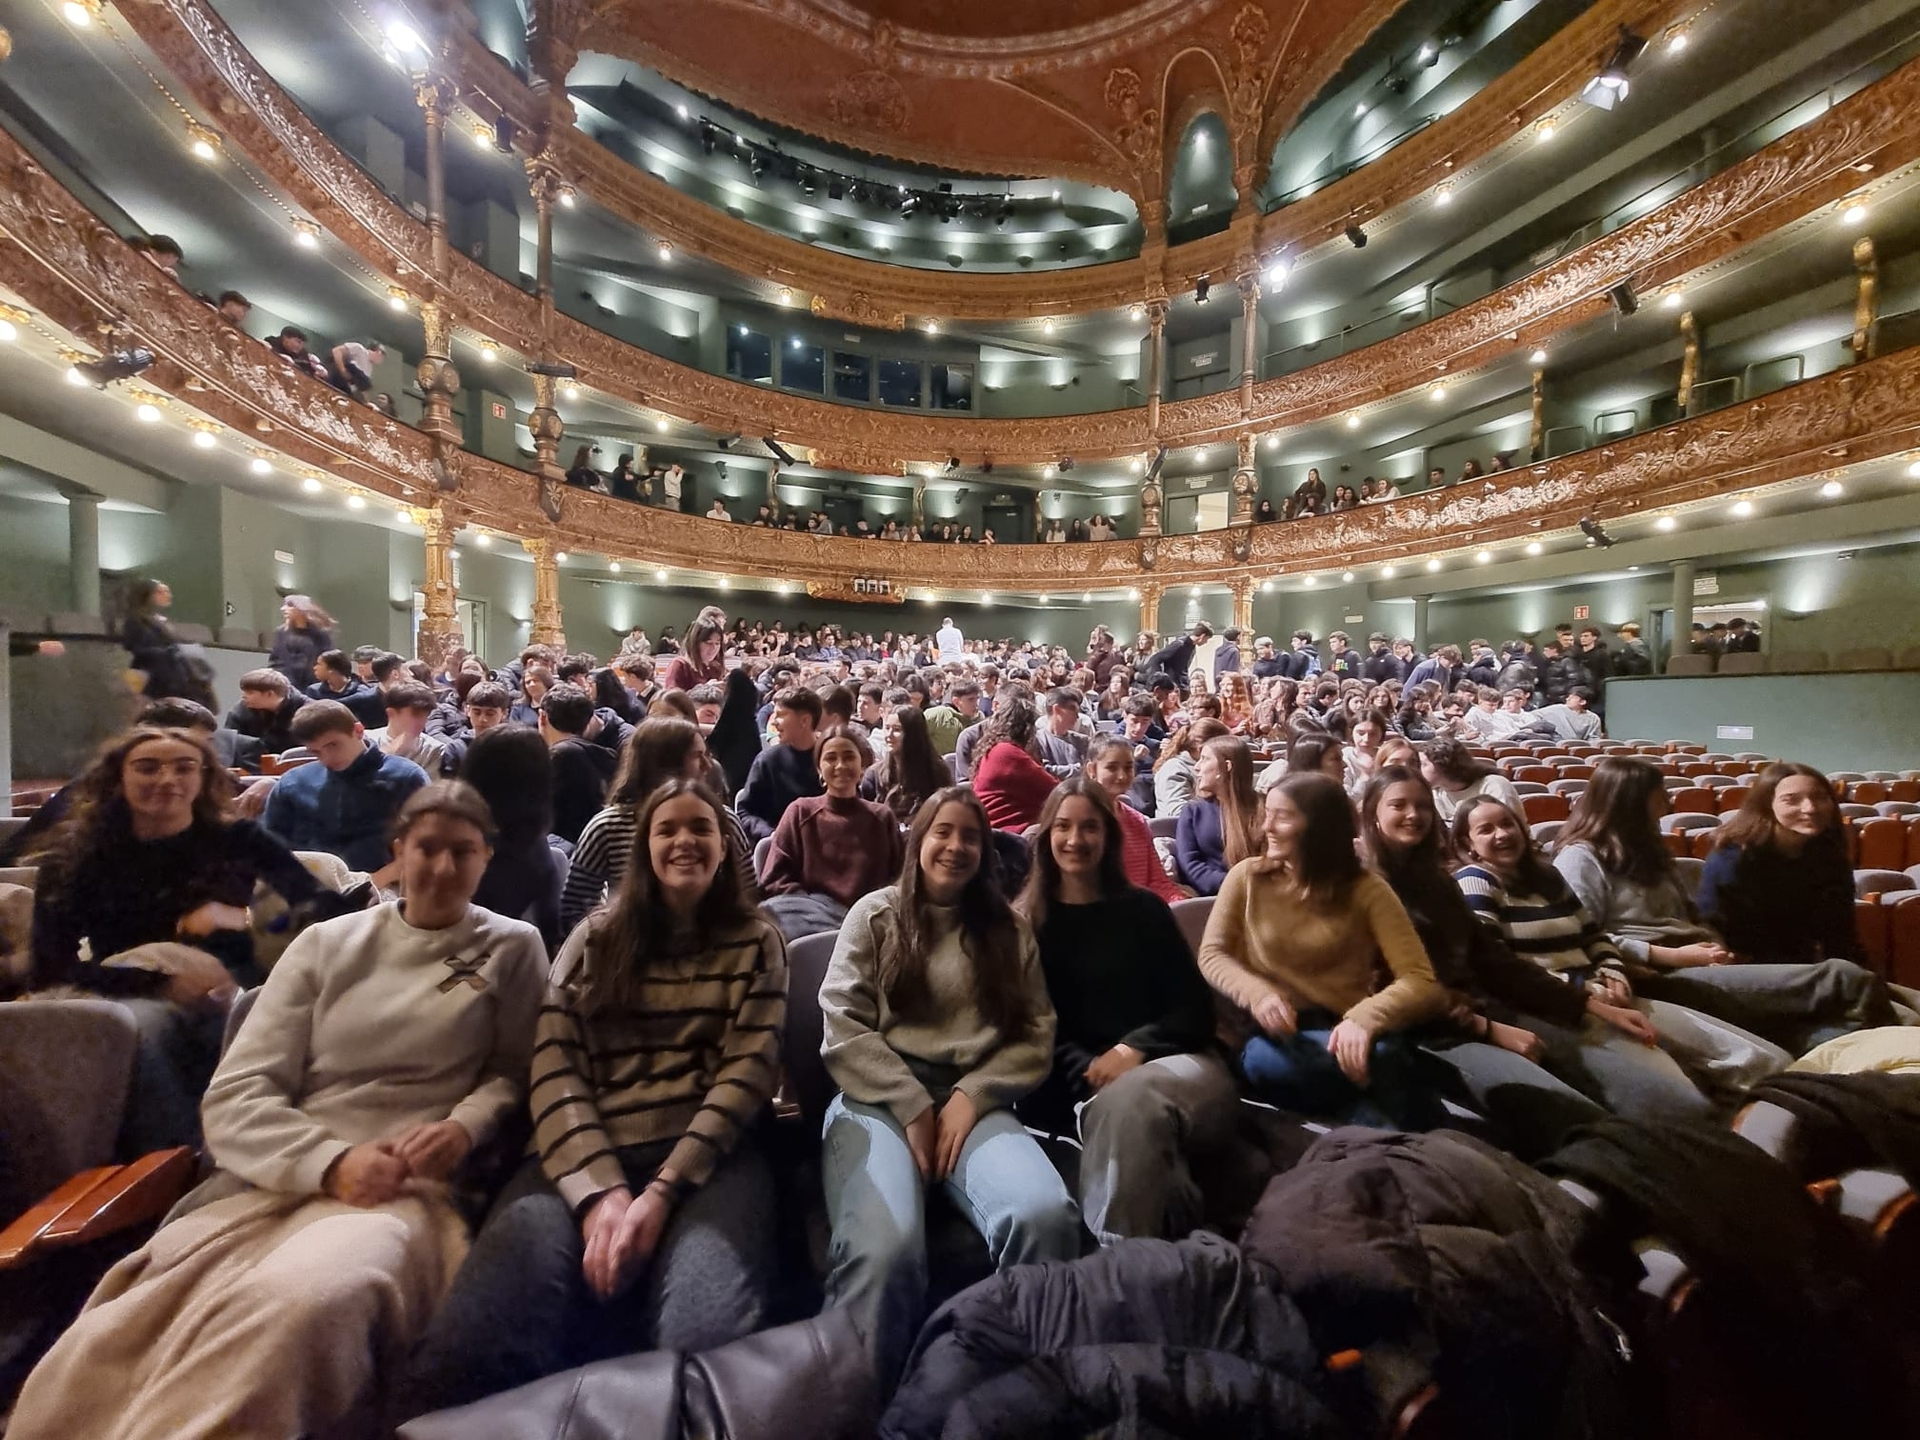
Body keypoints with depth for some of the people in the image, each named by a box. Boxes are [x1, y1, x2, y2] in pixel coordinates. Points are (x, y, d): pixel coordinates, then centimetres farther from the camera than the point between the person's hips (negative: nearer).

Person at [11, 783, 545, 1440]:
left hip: (409, 1192, -2)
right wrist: (332, 1163, -12)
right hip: (272, 1182, 3)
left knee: (295, 1308, -36)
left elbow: (515, 1072, 10)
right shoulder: (325, 944, 12)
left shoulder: (513, 948, 7)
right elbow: (234, 1099, 7)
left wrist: (464, 1127, -11)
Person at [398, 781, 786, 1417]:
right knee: (478, 1342, -29)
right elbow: (554, 1066, 3)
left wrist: (661, 1191, -14)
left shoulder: (755, 942, 10)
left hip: (706, 1157, -1)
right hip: (583, 1161, 2)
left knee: (707, 1334, -32)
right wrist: (600, 1191, -13)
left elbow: (747, 1073, 0)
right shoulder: (597, 936, 15)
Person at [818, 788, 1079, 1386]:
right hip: (879, 1098, -1)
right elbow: (841, 1028, 0)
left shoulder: (1008, 929, 16)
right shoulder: (874, 915, 10)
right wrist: (912, 1107, -10)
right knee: (884, 1246, -34)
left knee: (1045, 1218, -30)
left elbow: (1036, 1036, 8)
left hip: (976, 1101, 2)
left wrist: (971, 1097, -8)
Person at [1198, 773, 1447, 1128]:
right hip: (1274, 1032, 0)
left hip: (1342, 1033, 0)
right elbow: (1211, 955, 2)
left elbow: (1420, 981, -8)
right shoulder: (1247, 876, 4)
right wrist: (1256, 993, -20)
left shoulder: (1366, 889, 1)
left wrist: (1366, 1017, -30)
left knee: (1382, 1054, -37)